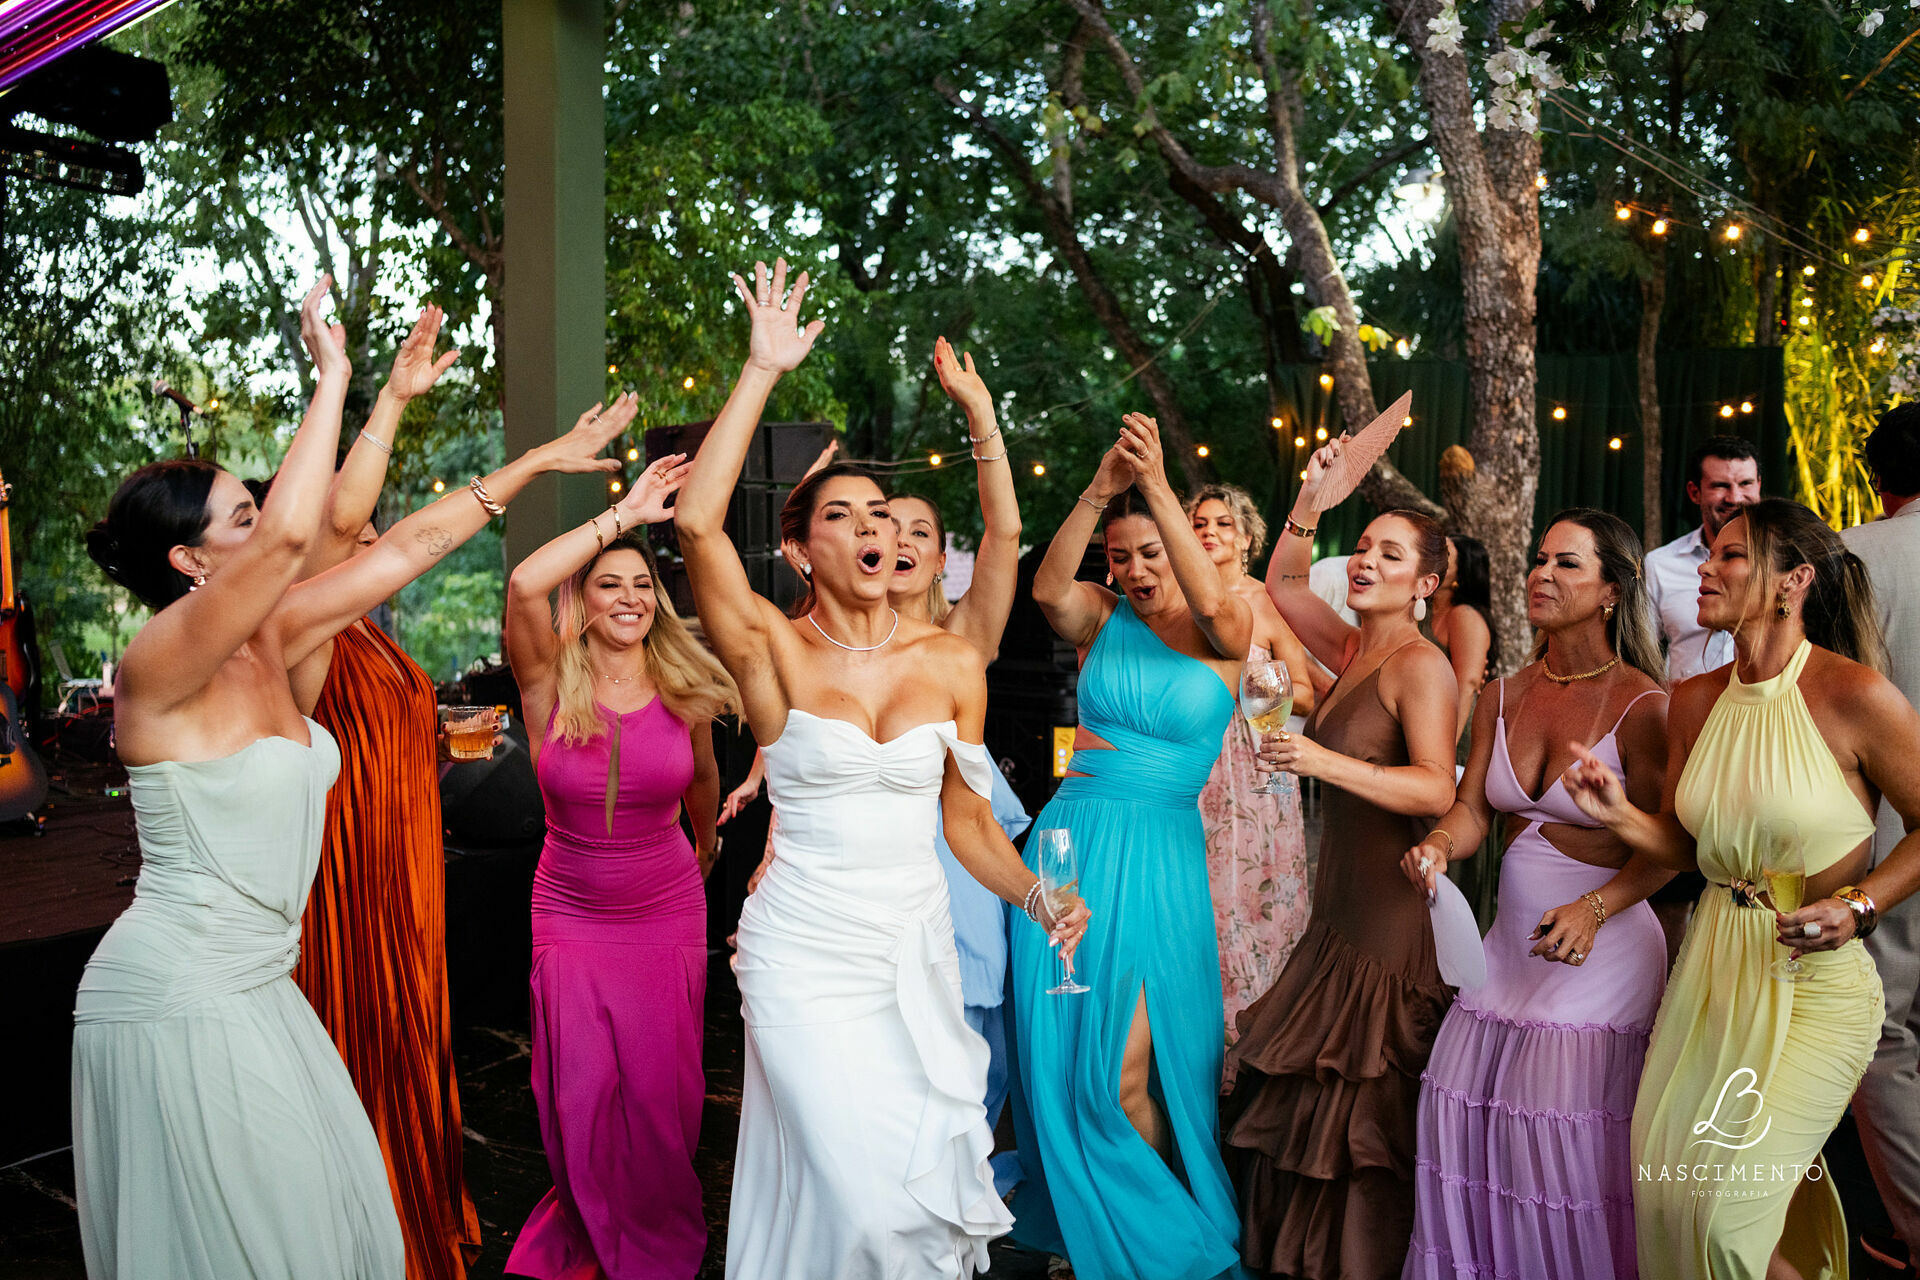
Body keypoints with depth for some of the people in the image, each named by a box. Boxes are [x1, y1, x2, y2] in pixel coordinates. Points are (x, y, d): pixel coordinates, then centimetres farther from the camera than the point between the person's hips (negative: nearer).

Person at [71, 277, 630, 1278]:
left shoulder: (268, 645, 4)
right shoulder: (157, 666, -18)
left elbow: (408, 546, 8)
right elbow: (292, 536, -34)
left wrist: (536, 462, 12)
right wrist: (332, 376, -24)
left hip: (252, 991, 8)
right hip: (174, 1000, -8)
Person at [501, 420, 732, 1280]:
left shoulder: (684, 693, -6)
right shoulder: (551, 685, -12)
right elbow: (523, 583, -31)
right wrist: (622, 513, -27)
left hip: (667, 911, 1)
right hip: (571, 913, -1)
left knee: (661, 1092, 9)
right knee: (582, 1096, 8)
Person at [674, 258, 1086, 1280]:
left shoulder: (952, 662, 2)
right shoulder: (776, 652, -7)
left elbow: (965, 815, 10)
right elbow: (698, 522, -23)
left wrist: (1034, 896, -5)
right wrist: (763, 371, -22)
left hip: (916, 948, 4)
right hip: (806, 957, -3)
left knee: (931, 1176, 11)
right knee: (868, 1192, -8)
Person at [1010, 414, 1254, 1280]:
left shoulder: (1226, 635, 0)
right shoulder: (1103, 619, 4)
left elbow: (1214, 603, -23)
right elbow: (1048, 589, -16)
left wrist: (1158, 486, -30)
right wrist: (1097, 491, -29)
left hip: (1159, 857, -2)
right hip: (1072, 843, 3)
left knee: (1126, 1069, -1)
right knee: (1062, 1055, 9)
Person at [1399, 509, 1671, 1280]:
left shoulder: (1642, 705, -12)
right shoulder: (1503, 697, 5)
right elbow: (1472, 809, 5)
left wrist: (1594, 909, -26)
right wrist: (1438, 846, -17)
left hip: (1604, 949, -5)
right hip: (1512, 942, 6)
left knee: (1567, 1136, -3)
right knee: (1461, 1109, 5)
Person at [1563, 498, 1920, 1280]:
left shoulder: (1855, 695, -15)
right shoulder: (1696, 701, 4)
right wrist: (1619, 814, -8)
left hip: (1812, 981, -6)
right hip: (1712, 967, 6)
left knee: (1729, 1214, -6)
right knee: (1663, 1182, 11)